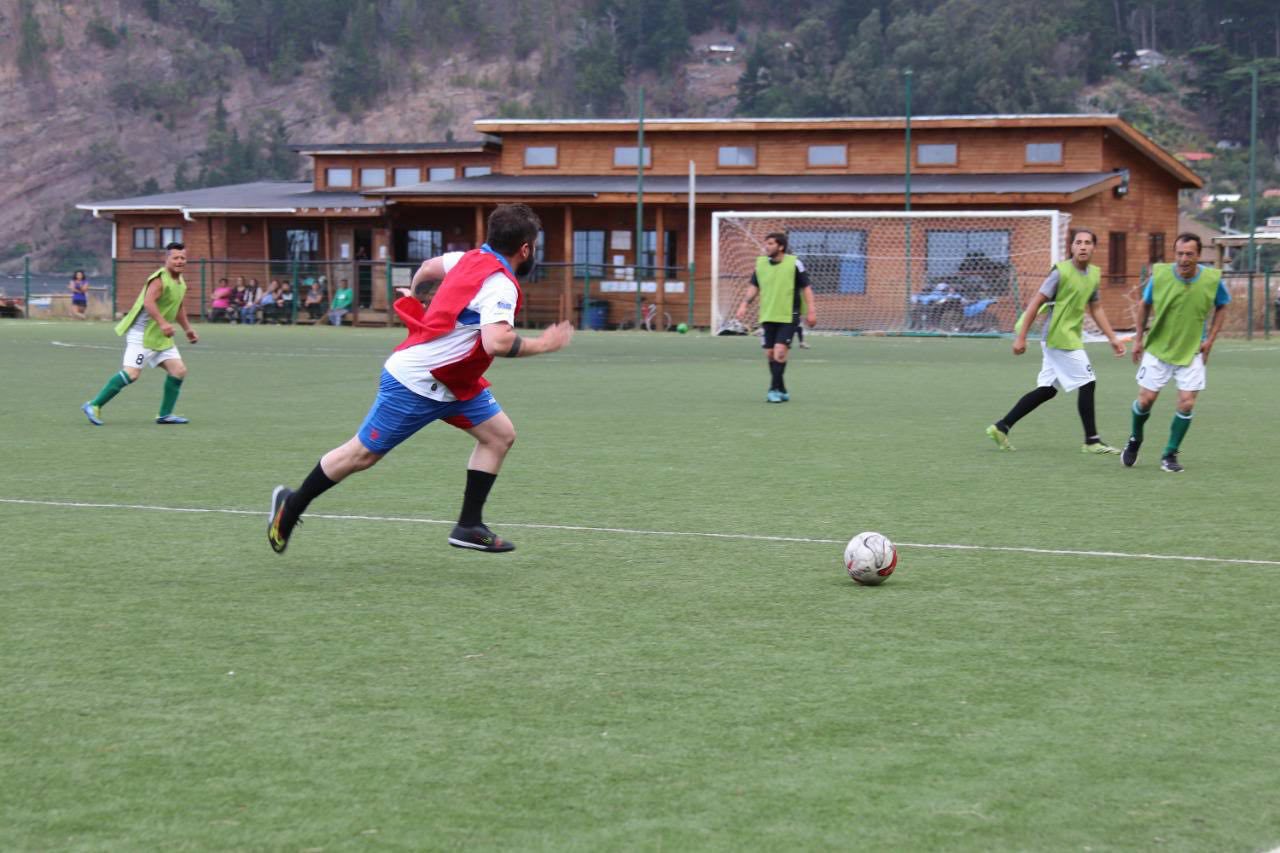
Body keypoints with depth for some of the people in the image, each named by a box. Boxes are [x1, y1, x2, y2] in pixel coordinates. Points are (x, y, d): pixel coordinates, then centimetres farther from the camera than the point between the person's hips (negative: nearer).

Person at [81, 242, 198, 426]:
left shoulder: (180, 281, 14)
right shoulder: (159, 279, -16)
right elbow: (149, 302, -31)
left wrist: (187, 328, 30)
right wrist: (162, 323, -41)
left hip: (161, 337, 9)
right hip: (143, 333, -9)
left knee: (179, 370, 1)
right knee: (132, 373, -17)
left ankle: (165, 414, 9)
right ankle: (94, 406, -8)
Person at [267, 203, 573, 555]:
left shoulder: (472, 258, 3)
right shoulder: (501, 285, -24)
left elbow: (430, 266, 21)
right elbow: (496, 343, -38)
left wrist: (414, 289, 40)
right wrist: (541, 345, -25)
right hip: (415, 384, -10)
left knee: (500, 435, 1)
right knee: (363, 454, 3)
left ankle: (469, 526, 4)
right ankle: (291, 506, 20)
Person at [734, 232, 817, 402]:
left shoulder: (794, 263, -7)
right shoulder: (760, 263, 4)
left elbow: (806, 287, -2)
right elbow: (754, 286, 14)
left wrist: (811, 311, -7)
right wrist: (745, 305, 1)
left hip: (788, 317, -5)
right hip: (768, 317, 5)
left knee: (780, 352, -17)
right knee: (770, 354, 6)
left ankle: (774, 390, -14)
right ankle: (781, 391, 19)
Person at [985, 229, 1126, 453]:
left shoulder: (1094, 274, 10)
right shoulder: (1061, 271, -14)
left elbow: (1096, 309, 22)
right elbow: (1036, 302, -13)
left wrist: (1113, 338, 17)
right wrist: (1021, 337, -16)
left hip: (1071, 338, 9)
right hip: (1060, 338, -9)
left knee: (1047, 390, 9)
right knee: (1087, 384, -6)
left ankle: (1001, 427, 14)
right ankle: (1092, 441, 3)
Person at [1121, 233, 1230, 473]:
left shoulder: (1212, 279, -14)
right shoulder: (1159, 275, -15)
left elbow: (1222, 307, 6)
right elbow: (1144, 304, 5)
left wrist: (1210, 339, -3)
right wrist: (1139, 338, 5)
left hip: (1192, 352, 0)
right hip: (1158, 348, 0)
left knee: (1186, 404, -7)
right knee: (1145, 400, 2)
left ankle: (1170, 455, 11)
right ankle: (1135, 440, 32)